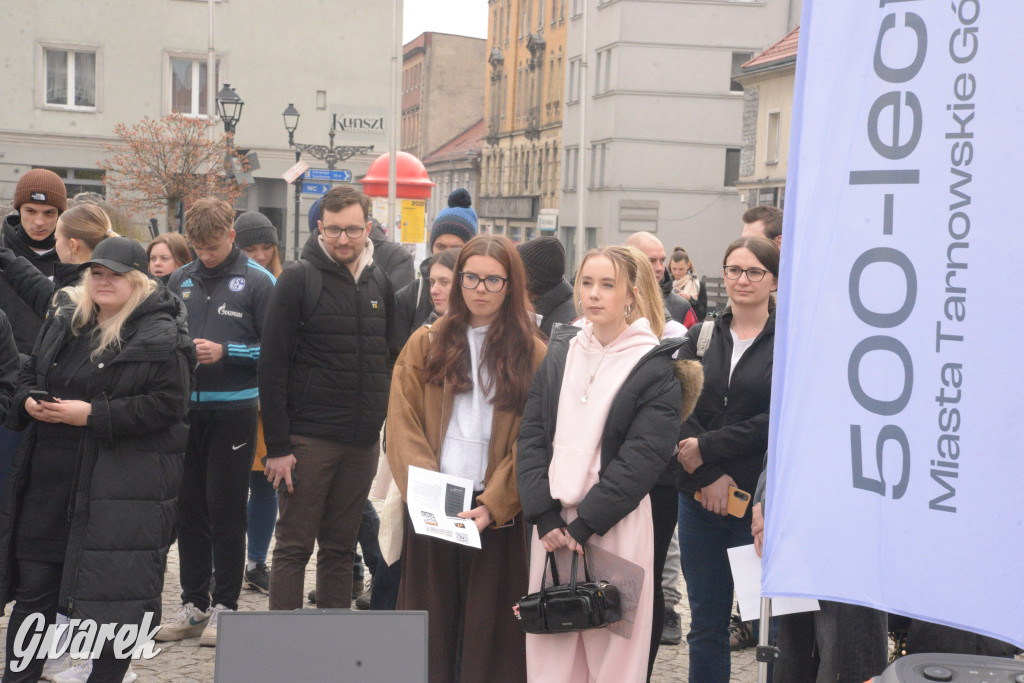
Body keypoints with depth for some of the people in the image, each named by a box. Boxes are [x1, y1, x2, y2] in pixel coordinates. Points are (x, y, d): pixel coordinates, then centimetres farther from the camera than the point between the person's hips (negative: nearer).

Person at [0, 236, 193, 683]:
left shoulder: (161, 337, -8)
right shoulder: (63, 323, 14)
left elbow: (166, 405, -15)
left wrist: (93, 414, -18)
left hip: (123, 486, -6)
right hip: (49, 477, 6)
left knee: (114, 594, 0)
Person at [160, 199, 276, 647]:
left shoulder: (258, 281, -4)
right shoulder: (180, 281, 9)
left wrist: (225, 352, -17)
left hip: (234, 412, -4)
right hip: (187, 409, 4)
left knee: (226, 509, 2)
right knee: (190, 506, 9)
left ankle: (225, 605, 12)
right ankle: (194, 602, 20)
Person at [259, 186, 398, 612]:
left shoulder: (379, 284, 11)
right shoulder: (299, 280, -5)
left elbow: (391, 360, 17)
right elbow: (272, 365, -9)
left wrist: (386, 430, 10)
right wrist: (276, 445, -13)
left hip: (362, 443, 5)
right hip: (308, 439, -5)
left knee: (341, 549, 11)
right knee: (294, 547, 1)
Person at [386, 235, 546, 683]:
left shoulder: (533, 354, 3)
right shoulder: (425, 344, 9)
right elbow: (402, 426, 2)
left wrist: (492, 507, -14)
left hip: (498, 517, -1)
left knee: (490, 637, 3)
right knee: (429, 630, 6)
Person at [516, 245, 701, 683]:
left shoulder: (656, 368, -2)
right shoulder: (560, 353, 11)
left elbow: (641, 461, -9)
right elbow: (532, 437, 6)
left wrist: (582, 526, -12)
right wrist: (545, 516, -6)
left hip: (616, 528, -4)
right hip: (552, 523, 4)